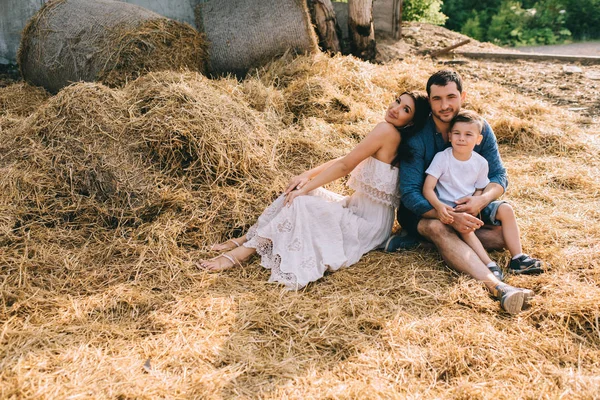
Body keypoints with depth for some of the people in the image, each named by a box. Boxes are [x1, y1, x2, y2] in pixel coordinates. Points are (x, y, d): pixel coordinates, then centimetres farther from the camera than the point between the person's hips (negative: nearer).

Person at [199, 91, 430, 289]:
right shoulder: (397, 138, 11)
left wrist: (305, 188, -9)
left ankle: (243, 252, -17)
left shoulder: (387, 130, -17)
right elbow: (344, 161, 9)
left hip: (369, 224, -9)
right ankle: (246, 239, 1)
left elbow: (344, 166, -16)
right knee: (296, 191, -1)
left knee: (299, 203, -22)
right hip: (358, 207, 9)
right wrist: (307, 176, -1)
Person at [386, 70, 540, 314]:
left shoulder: (480, 129, -6)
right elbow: (410, 193, -23)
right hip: (423, 212, -4)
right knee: (438, 228, -39)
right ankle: (496, 287, -58)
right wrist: (450, 216, -39)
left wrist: (482, 199, -31)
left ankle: (416, 239, -21)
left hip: (463, 209, 5)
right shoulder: (416, 136, -18)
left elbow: (499, 176, -7)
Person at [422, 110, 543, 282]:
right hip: (449, 208, -5)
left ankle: (517, 258, -8)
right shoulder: (442, 158, -13)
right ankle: (489, 265, -36)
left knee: (505, 209, -11)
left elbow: (479, 190, 8)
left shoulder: (480, 162, 0)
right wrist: (439, 206, -38)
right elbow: (427, 188, -18)